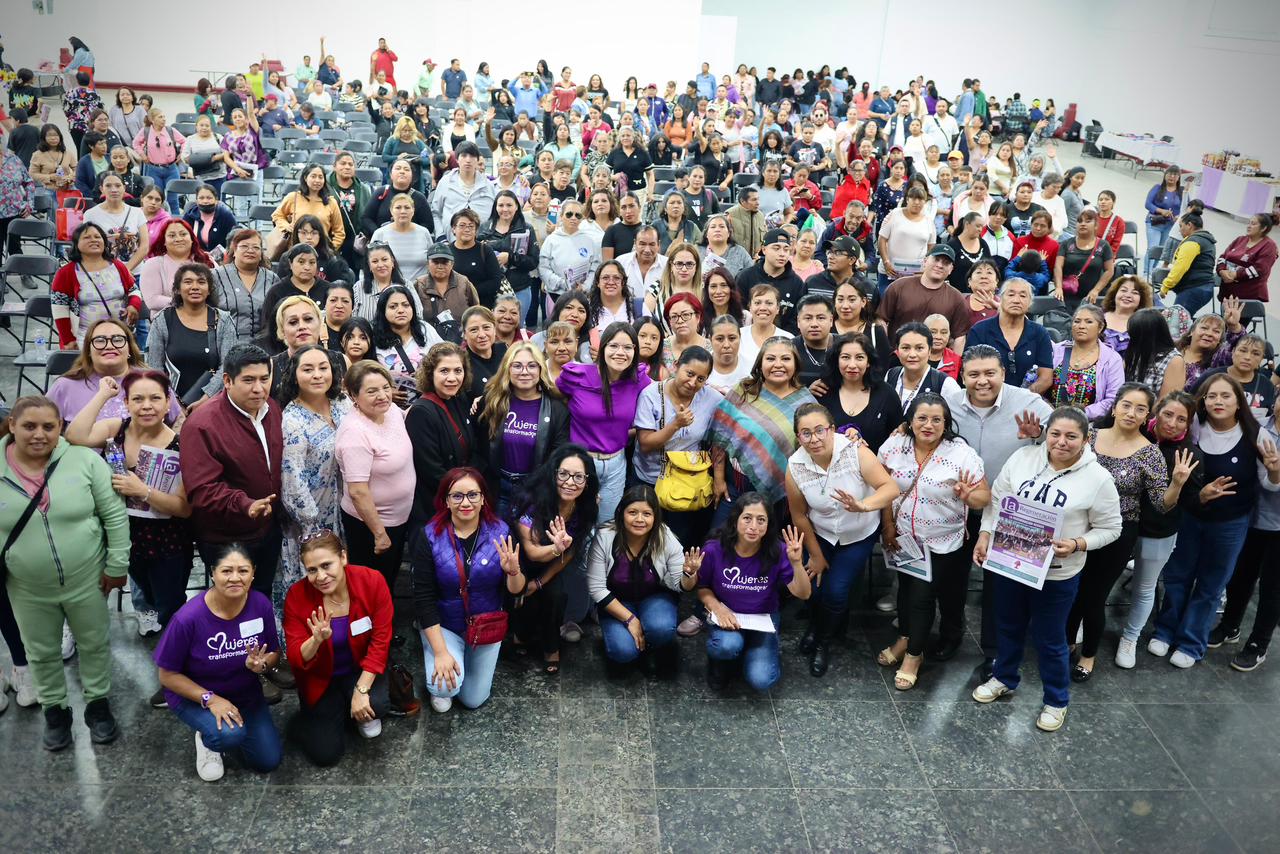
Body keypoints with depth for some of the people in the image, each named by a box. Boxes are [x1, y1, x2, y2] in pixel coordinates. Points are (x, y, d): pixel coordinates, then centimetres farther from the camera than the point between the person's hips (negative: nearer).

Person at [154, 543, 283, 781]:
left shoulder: (261, 604, -18)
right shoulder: (188, 618, -27)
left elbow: (274, 653, -3)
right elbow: (168, 675, -16)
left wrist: (261, 665, -27)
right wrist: (210, 699, -25)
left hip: (245, 692, 4)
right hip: (193, 693, -4)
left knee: (269, 761, -1)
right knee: (231, 734, -32)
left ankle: (224, 734, 27)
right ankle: (208, 739, 5)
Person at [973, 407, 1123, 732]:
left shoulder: (1097, 478, -15)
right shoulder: (1023, 457, -7)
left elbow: (1109, 528, -7)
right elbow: (996, 499, 2)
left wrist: (1077, 544, -23)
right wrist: (984, 535, -4)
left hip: (1056, 575, -3)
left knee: (1049, 639, 11)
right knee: (1008, 626, 23)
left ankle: (1057, 700, 34)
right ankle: (1004, 678, 47)